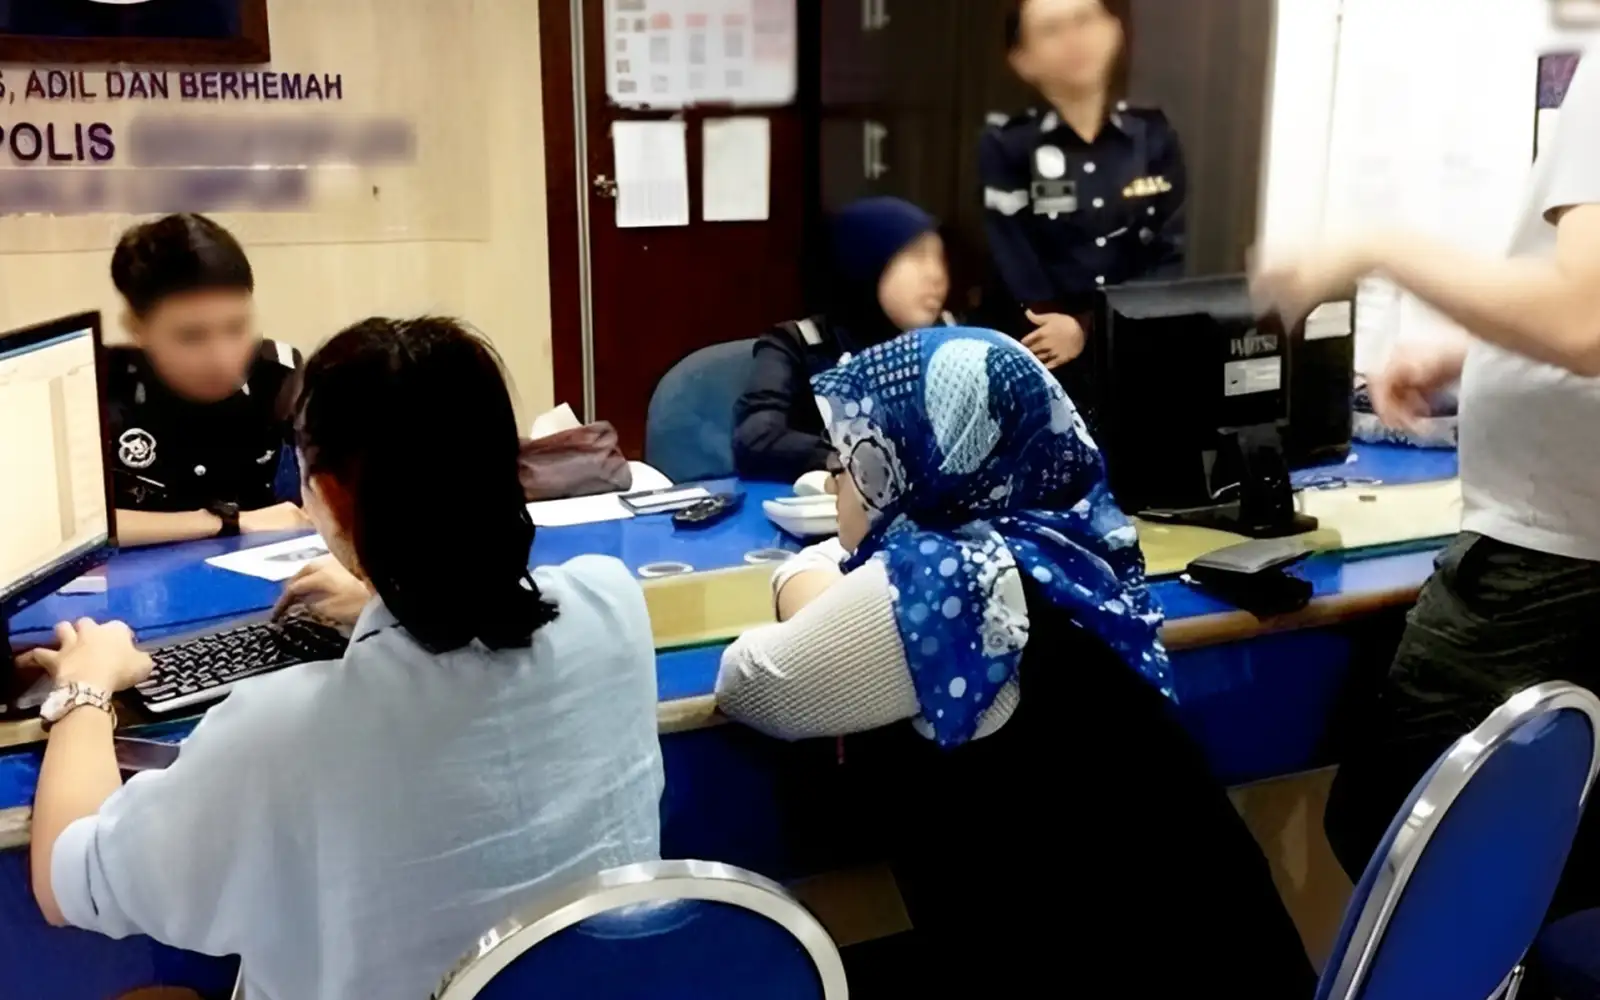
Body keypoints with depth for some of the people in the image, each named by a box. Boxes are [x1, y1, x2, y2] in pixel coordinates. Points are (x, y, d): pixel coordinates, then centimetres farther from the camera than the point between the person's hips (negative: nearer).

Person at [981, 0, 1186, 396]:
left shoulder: (1154, 138, 4)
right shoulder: (1006, 148, -4)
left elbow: (1170, 258, -1)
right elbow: (1017, 272, -10)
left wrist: (1088, 329, -13)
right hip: (1046, 370, -2)